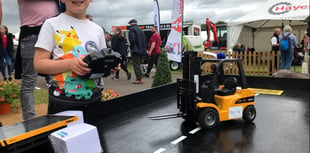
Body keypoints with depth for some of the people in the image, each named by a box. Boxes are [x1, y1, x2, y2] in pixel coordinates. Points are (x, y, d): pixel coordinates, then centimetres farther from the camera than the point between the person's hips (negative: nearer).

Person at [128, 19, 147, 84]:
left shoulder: (132, 29, -8)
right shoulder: (140, 29, 18)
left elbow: (132, 40, -20)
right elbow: (144, 40, 17)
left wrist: (131, 48, -7)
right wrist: (143, 50, 16)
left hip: (135, 50, -8)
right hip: (141, 50, 8)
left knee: (136, 65, -7)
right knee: (138, 64, 16)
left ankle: (139, 79, -10)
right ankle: (140, 78, 18)